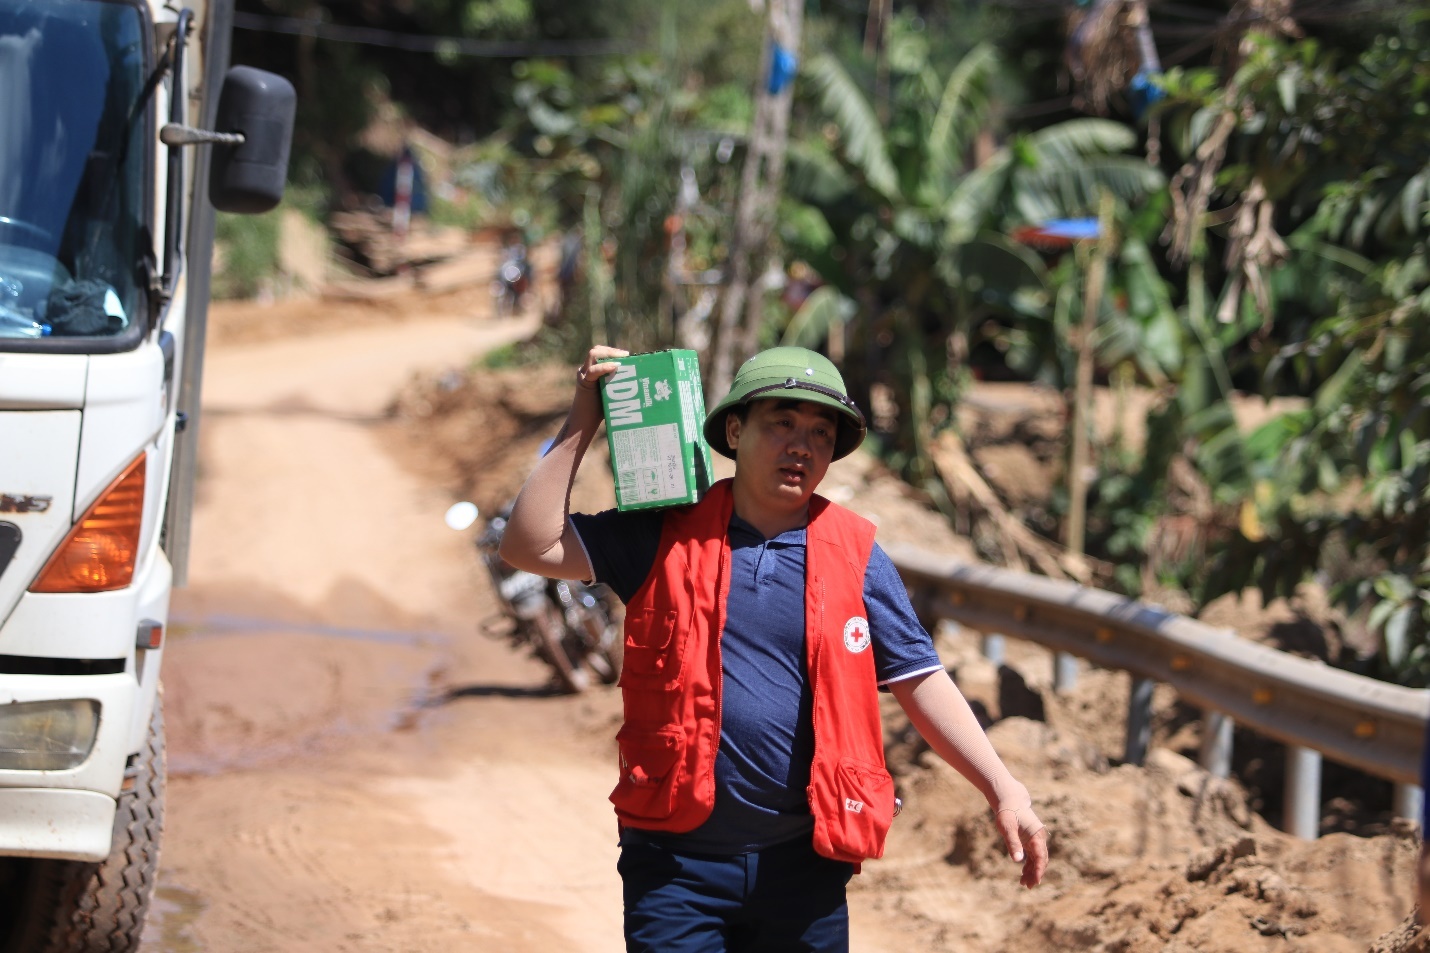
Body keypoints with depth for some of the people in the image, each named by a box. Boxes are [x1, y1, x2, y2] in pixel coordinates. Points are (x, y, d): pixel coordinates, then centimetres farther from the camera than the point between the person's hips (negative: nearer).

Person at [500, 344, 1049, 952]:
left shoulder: (856, 555, 4)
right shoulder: (667, 535, 2)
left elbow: (921, 682, 4)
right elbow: (531, 546, -4)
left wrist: (1002, 789, -6)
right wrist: (581, 426, -6)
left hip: (805, 863, 1)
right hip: (677, 861, -1)